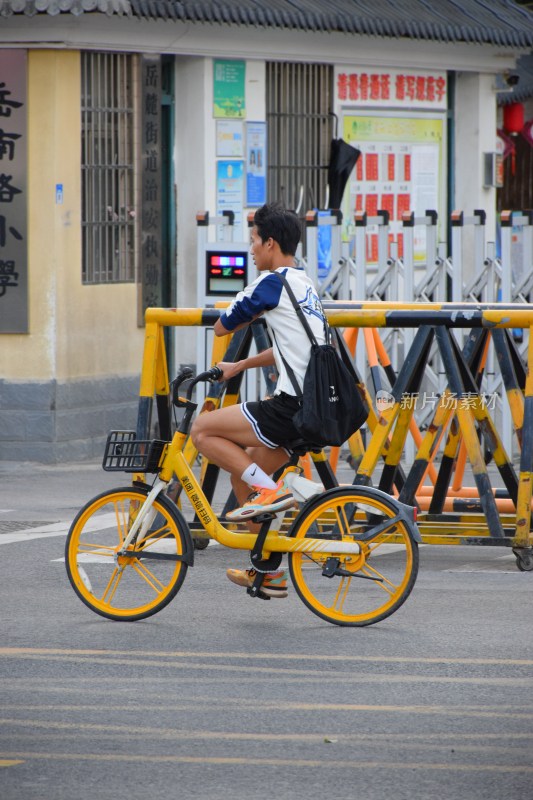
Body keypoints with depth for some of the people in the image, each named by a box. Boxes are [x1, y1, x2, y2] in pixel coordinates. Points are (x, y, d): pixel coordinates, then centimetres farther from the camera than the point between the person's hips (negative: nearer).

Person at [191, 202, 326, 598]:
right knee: (243, 471, 21)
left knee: (204, 429, -4)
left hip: (292, 406, -10)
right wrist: (240, 366, 35)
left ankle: (268, 489, -9)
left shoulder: (272, 283, -8)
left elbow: (223, 327, 2)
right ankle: (270, 572, 22)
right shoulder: (305, 284, 21)